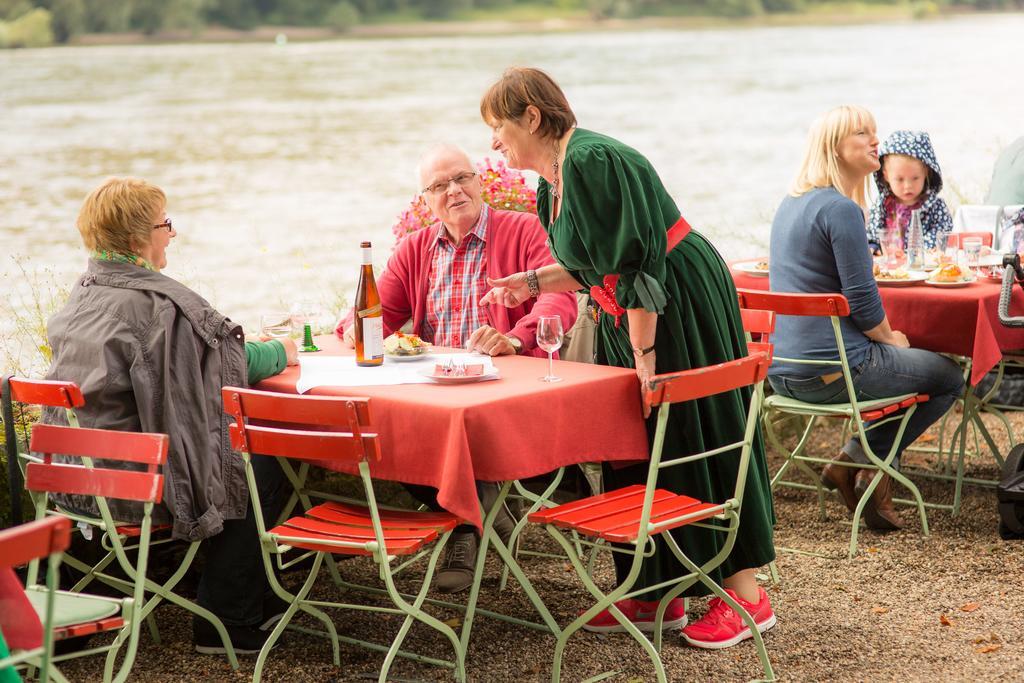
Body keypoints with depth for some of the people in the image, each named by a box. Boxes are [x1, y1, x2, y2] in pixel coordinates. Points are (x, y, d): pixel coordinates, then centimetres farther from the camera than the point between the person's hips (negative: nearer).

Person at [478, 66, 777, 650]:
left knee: (700, 438, -4)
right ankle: (658, 596, 18)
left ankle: (746, 593, 6)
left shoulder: (592, 160, -21)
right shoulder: (555, 179, 10)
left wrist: (645, 355, -24)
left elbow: (637, 262, -25)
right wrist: (530, 283, 12)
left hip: (683, 308, -10)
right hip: (630, 320, 10)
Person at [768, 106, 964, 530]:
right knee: (949, 378, 12)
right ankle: (857, 461, 6)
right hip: (831, 370, -9)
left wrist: (886, 338, 19)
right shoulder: (840, 208, -17)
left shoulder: (791, 204, 12)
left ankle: (858, 463, 20)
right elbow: (863, 301, -18)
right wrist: (892, 339, 2)